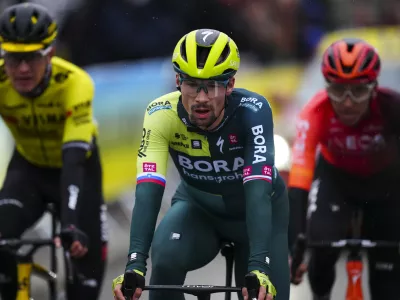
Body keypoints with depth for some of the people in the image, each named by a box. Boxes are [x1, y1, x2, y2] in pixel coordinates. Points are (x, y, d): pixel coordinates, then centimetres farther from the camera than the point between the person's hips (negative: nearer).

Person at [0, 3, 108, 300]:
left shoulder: (75, 83, -35)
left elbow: (74, 159, -41)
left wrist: (71, 223, -52)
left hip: (76, 164, -2)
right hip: (28, 167, 2)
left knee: (88, 250, -13)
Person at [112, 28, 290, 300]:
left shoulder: (253, 111, -34)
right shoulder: (161, 115, -30)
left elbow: (258, 192, -42)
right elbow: (148, 190, -38)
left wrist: (258, 266, -55)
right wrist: (135, 263, -52)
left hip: (258, 210, 0)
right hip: (198, 207, 0)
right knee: (165, 260, -31)